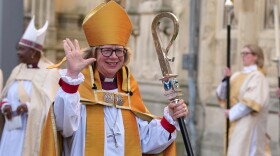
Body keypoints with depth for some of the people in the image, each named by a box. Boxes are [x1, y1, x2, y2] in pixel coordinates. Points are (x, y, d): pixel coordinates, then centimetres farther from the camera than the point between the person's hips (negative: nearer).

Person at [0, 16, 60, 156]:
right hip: (11, 132, 6)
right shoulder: (18, 70, 13)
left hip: (33, 133, -6)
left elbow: (50, 103, -12)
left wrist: (29, 107, -25)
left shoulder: (50, 72, -7)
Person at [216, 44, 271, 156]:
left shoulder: (257, 76, -8)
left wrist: (232, 113, -13)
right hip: (235, 125, 8)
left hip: (248, 124, -8)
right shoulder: (237, 76, 13)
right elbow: (221, 95, 11)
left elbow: (252, 101, -17)